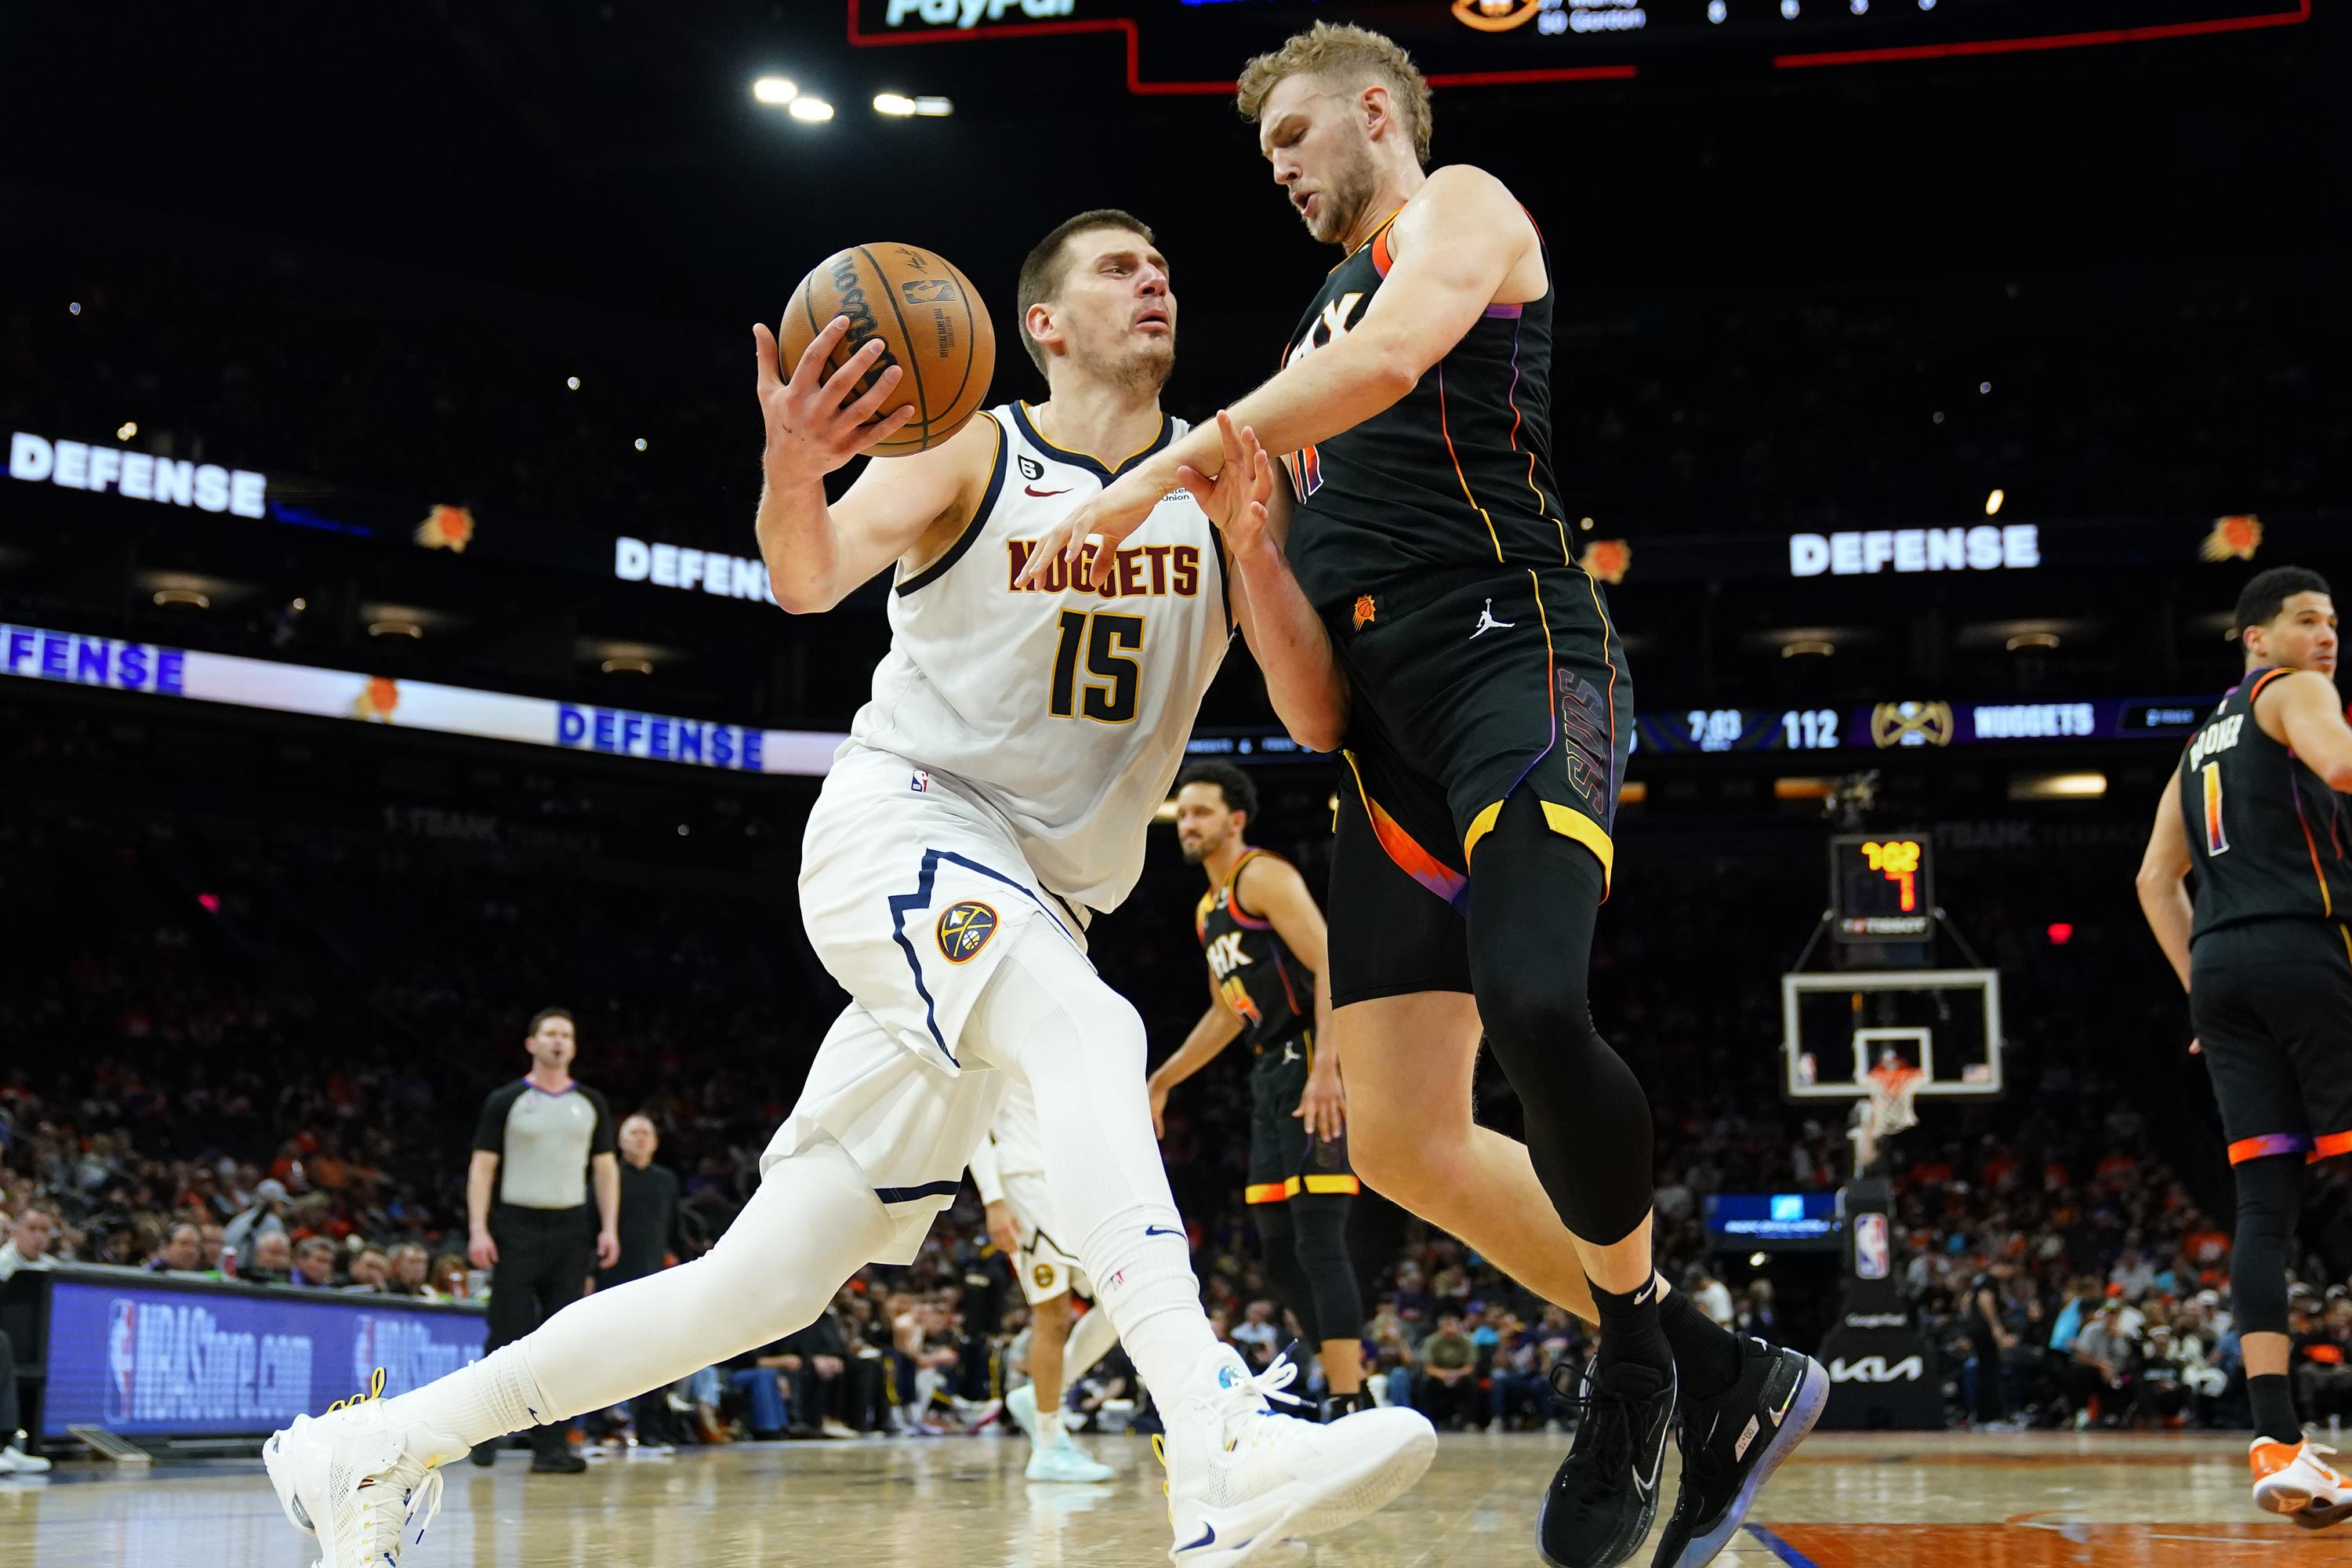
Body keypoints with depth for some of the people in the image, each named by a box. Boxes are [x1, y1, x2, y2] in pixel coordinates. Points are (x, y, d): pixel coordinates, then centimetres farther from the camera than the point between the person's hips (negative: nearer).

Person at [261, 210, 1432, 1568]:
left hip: (1038, 904, 5)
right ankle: (1222, 1445, -50)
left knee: (771, 1281, 4)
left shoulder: (1222, 477, 5)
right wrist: (791, 466, -43)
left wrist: (1259, 545, -25)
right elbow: (813, 577, -21)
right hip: (903, 829, -5)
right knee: (1090, 1030, -37)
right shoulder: (969, 454, -4)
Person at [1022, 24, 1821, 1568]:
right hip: (1392, 729, 9)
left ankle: (1639, 1350, -8)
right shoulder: (1316, 341, 29)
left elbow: (1390, 359, -17)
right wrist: (1241, 517, 4)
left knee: (1534, 1006, -33)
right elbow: (1310, 706, 21)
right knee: (1401, 1135, -2)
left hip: (1517, 658, -8)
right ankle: (1722, 1382, 9)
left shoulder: (1462, 207, 10)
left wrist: (1157, 473, -15)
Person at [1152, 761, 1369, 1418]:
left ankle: (1348, 1414, -16)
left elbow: (1331, 965, -18)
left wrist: (1325, 1067, -29)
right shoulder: (1209, 910, 22)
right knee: (1280, 1251, 9)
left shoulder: (1263, 876, -7)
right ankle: (1350, 1388, 15)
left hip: (1316, 1069, -10)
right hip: (1272, 1074, 10)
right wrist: (1162, 1081, 32)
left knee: (1318, 1241, -15)